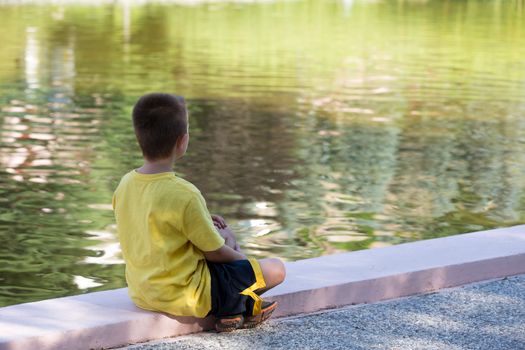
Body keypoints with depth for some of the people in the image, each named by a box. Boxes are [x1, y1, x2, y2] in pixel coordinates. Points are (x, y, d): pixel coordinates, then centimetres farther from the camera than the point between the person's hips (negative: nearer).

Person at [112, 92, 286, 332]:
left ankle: (232, 311, 18)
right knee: (276, 269, 1)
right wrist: (241, 258, 7)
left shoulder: (125, 185, -2)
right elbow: (214, 253, -14)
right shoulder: (184, 195, -24)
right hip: (184, 296, -8)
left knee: (226, 235, 27)